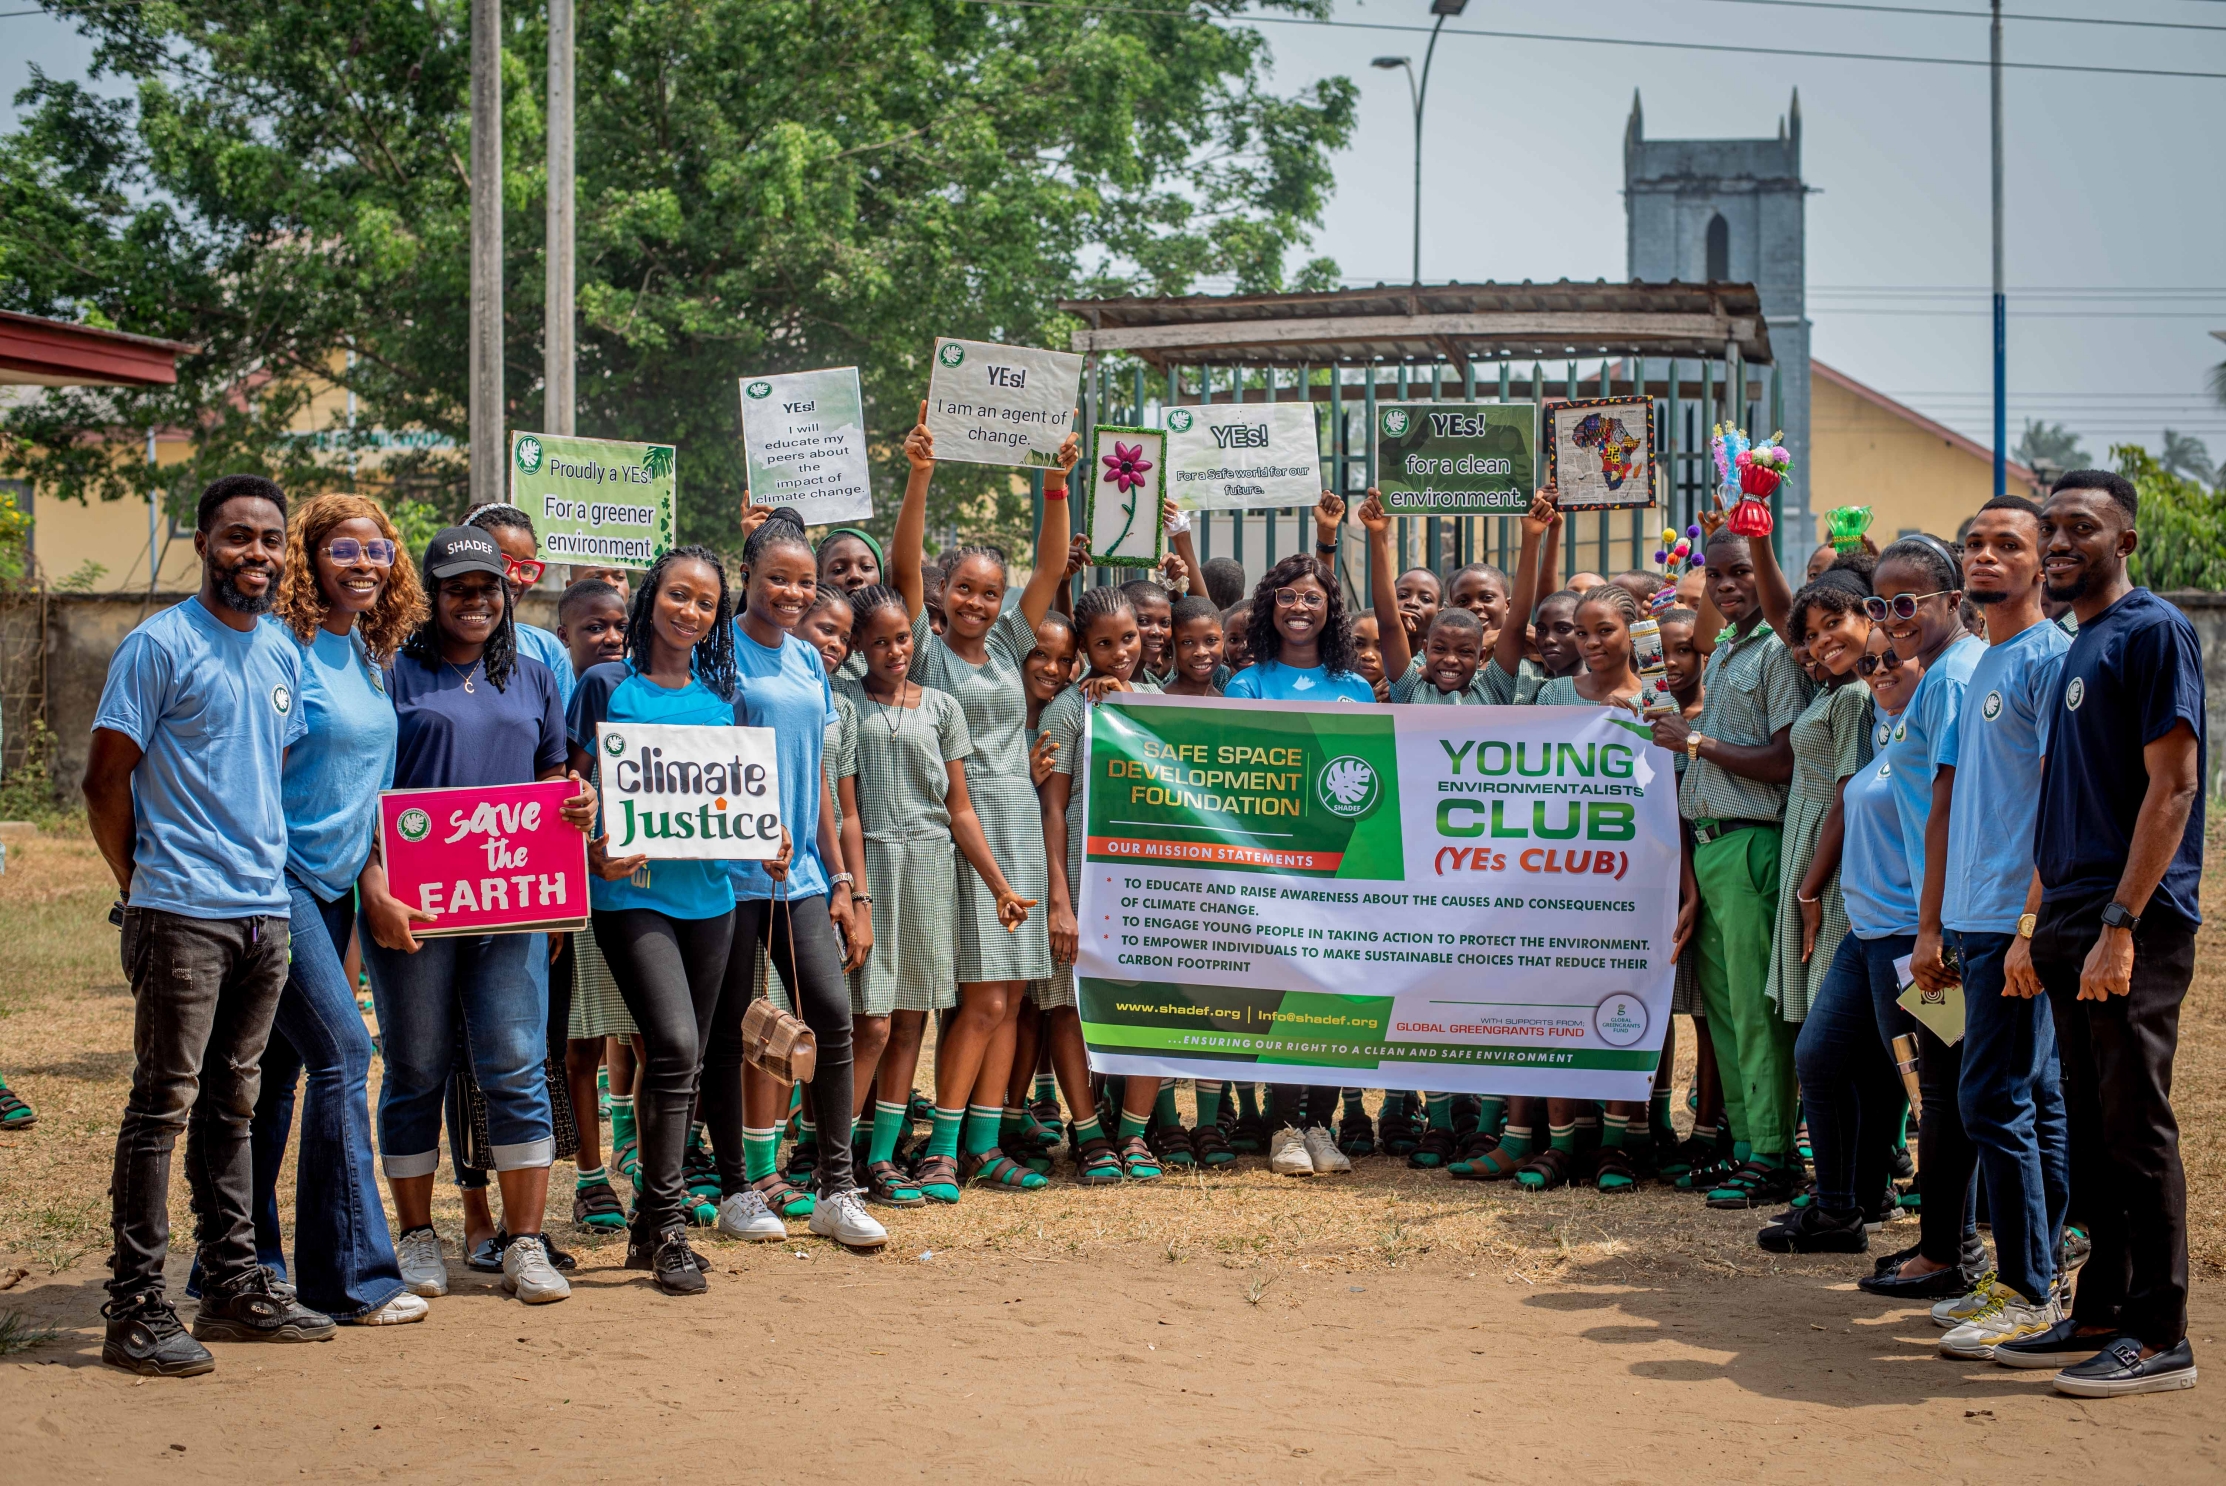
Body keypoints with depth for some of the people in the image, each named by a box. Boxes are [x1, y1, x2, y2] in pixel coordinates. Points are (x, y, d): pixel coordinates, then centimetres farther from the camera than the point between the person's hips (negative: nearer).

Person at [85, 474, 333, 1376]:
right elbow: (106, 779, -6)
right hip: (182, 915, -7)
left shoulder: (283, 655, 14)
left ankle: (235, 1287, 21)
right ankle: (135, 1309, -1)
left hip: (266, 911, 7)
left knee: (231, 1105, 14)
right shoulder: (161, 646, -7)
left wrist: (267, 870, 15)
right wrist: (142, 887, -2)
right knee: (164, 1105, -5)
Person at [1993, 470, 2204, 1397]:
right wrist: (2033, 926, 18)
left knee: (2135, 1124, -5)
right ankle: (2102, 1313, 19)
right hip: (2074, 921, 9)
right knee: (2091, 1123, 12)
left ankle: (2160, 1336, 2)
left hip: (2135, 927, -9)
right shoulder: (2075, 648, 18)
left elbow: (2173, 786, -15)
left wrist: (2120, 924, -20)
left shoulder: (2153, 631, -8)